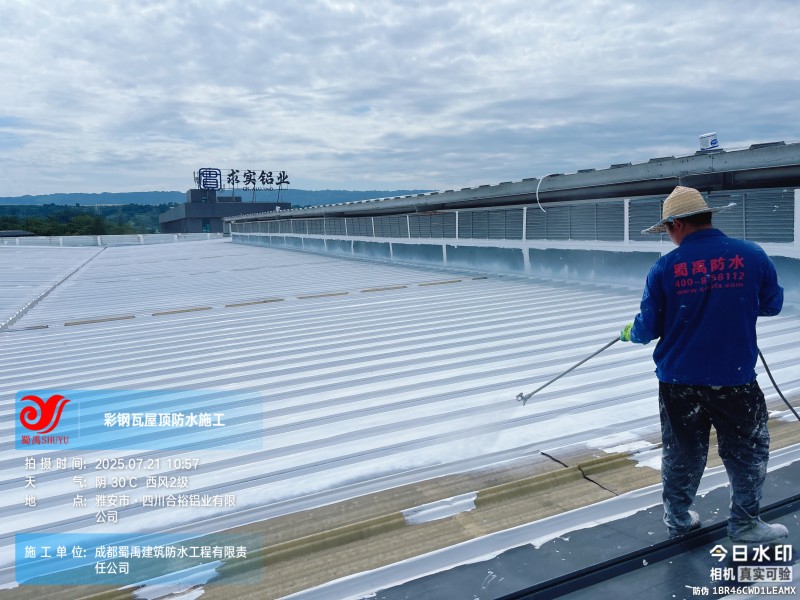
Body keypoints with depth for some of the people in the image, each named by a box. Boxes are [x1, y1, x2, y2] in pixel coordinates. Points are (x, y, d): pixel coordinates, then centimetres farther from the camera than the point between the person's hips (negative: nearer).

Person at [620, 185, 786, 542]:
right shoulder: (752, 255, -7)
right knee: (748, 452, 19)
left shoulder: (664, 267, -10)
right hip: (736, 380, 0)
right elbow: (772, 305, 8)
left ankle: (677, 520, 32)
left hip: (678, 382, 1)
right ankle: (744, 524, 30)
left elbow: (648, 328, -4)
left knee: (681, 454, 17)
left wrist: (630, 334, 18)